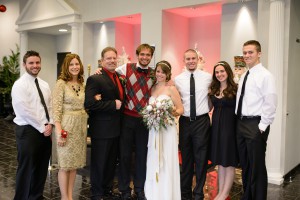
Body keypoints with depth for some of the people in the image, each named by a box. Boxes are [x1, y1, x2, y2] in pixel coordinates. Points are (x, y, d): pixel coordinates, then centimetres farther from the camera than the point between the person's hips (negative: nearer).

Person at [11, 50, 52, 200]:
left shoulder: (44, 85, 12)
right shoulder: (20, 85, -11)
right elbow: (25, 111, -18)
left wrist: (49, 124, -4)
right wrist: (42, 127, -14)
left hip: (45, 131, 7)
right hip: (27, 131, -7)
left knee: (42, 167, 15)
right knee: (26, 169, 2)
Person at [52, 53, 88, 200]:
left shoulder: (82, 84, 10)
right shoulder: (61, 83, -8)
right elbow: (56, 109, -13)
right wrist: (58, 130, -20)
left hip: (81, 126, 6)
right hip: (67, 125, -6)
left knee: (74, 163, 12)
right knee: (65, 164, 3)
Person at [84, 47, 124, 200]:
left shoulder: (119, 78, 10)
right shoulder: (95, 79, -14)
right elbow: (89, 103, -25)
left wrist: (120, 105, 3)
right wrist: (113, 105, -22)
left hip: (116, 128, 7)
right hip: (102, 129, -7)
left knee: (111, 163, 19)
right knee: (99, 163, 7)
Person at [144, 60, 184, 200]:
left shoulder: (171, 89, -2)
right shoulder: (151, 89, 11)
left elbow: (181, 109, -4)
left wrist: (173, 112, -22)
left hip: (167, 130, -4)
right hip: (153, 130, 4)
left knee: (167, 163, -1)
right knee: (153, 163, 8)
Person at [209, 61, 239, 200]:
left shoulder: (235, 89, -8)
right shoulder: (213, 90, 8)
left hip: (230, 126, -5)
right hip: (216, 126, 6)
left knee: (229, 161, 5)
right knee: (219, 161, 12)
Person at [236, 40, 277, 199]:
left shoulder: (265, 75, -11)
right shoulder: (244, 76, 13)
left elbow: (270, 104, -17)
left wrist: (262, 127, -17)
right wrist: (239, 121, 10)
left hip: (256, 125, -8)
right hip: (241, 123, 8)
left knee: (257, 167, 1)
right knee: (244, 164, 18)